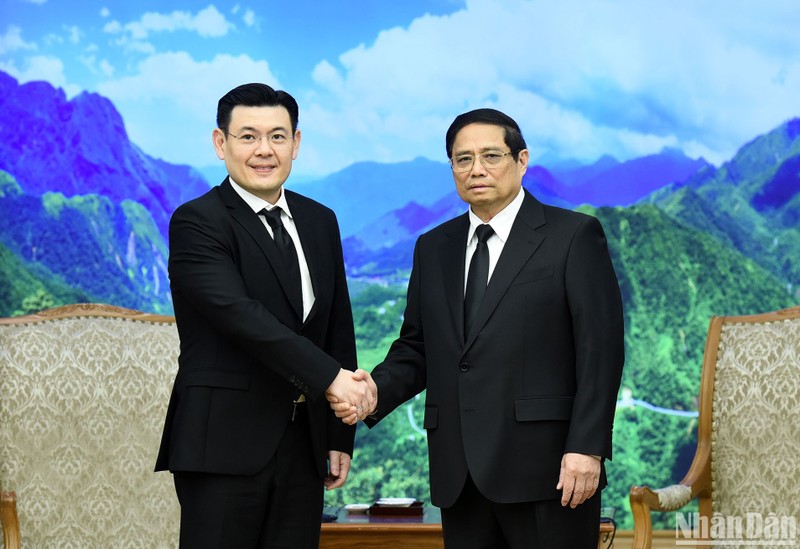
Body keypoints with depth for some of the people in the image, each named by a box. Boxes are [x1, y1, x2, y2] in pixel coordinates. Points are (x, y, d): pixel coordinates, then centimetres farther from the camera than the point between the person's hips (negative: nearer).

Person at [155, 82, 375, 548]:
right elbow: (240, 315, -20)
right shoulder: (197, 223, -7)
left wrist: (341, 436, 12)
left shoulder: (320, 222, 14)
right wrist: (330, 377, -25)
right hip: (224, 445, -6)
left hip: (302, 444, 6)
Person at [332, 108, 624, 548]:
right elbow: (416, 347, 17)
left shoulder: (574, 236, 0)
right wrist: (378, 390, -4)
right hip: (460, 474, 5)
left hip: (544, 465, -5)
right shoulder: (433, 248, 16)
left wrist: (586, 447, -14)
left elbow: (600, 348, -6)